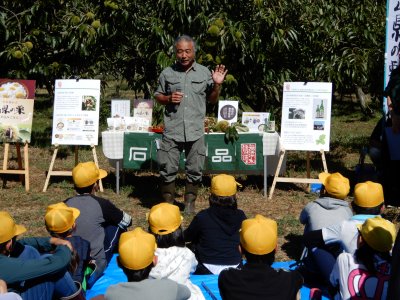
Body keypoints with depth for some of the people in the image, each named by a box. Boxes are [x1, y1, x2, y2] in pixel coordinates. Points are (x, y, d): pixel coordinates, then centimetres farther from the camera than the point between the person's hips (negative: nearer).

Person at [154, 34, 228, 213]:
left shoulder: (204, 73, 7)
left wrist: (217, 85, -6)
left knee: (195, 171, 7)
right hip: (172, 130, 0)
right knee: (168, 170, 1)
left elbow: (212, 100, 11)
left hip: (195, 131, 0)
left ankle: (190, 204, 22)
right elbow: (158, 96, 14)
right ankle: (168, 203, 17)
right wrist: (168, 99, -6)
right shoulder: (167, 73, 7)